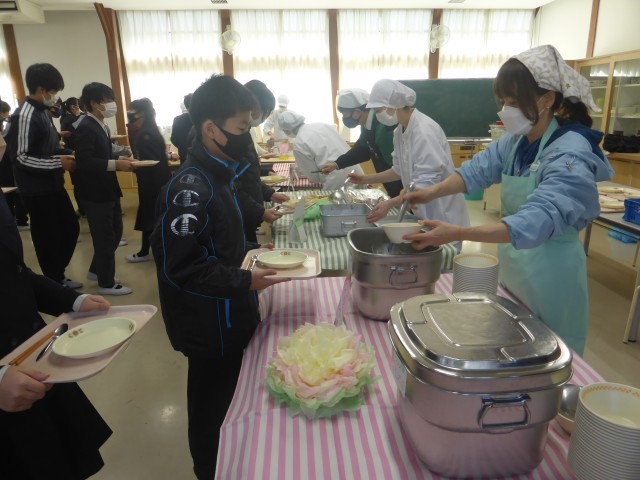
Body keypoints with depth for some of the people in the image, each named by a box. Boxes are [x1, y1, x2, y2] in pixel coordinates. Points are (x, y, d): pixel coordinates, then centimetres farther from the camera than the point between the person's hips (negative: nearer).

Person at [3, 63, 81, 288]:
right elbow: (19, 158, -21)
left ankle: (58, 275, 32)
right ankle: (54, 284, 21)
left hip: (53, 185, 9)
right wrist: (58, 163, -20)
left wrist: (62, 156, 6)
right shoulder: (23, 116, -18)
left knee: (71, 228, 15)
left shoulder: (42, 111, 10)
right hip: (37, 190, -9)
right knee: (47, 237, 4)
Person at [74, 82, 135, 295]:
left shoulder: (101, 126, 11)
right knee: (105, 238, 3)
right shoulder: (86, 127, -17)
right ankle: (106, 283, 18)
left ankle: (97, 270, 37)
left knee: (115, 232, 18)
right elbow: (84, 161, -26)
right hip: (96, 192, -9)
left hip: (107, 189, 9)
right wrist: (116, 164, -26)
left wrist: (120, 160, 1)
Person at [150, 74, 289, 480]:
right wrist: (245, 281, -23)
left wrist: (250, 252, 4)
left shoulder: (218, 175, 5)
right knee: (212, 405, 13)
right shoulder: (191, 187, -24)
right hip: (210, 325, -9)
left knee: (230, 398, 25)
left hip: (229, 316, 9)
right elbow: (180, 266, -26)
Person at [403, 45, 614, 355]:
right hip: (512, 262, 7)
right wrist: (431, 192, -24)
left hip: (550, 273, -7)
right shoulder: (515, 142, 0)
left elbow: (535, 223, -36)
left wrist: (457, 234, -46)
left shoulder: (570, 155, -24)